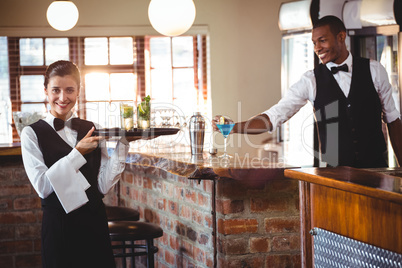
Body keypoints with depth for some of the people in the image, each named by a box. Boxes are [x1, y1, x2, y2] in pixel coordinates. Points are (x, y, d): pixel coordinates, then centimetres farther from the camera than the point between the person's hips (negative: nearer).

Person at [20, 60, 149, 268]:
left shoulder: (92, 130, 8)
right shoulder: (32, 134, -2)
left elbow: (103, 186, 1)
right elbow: (42, 186, -12)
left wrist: (122, 145, -6)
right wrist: (78, 153, -15)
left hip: (95, 222, 3)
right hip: (58, 225, -3)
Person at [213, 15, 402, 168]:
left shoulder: (374, 70, 1)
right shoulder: (311, 81, -2)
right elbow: (274, 116, -7)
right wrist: (233, 127, -21)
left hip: (376, 169, 1)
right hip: (336, 173, 0)